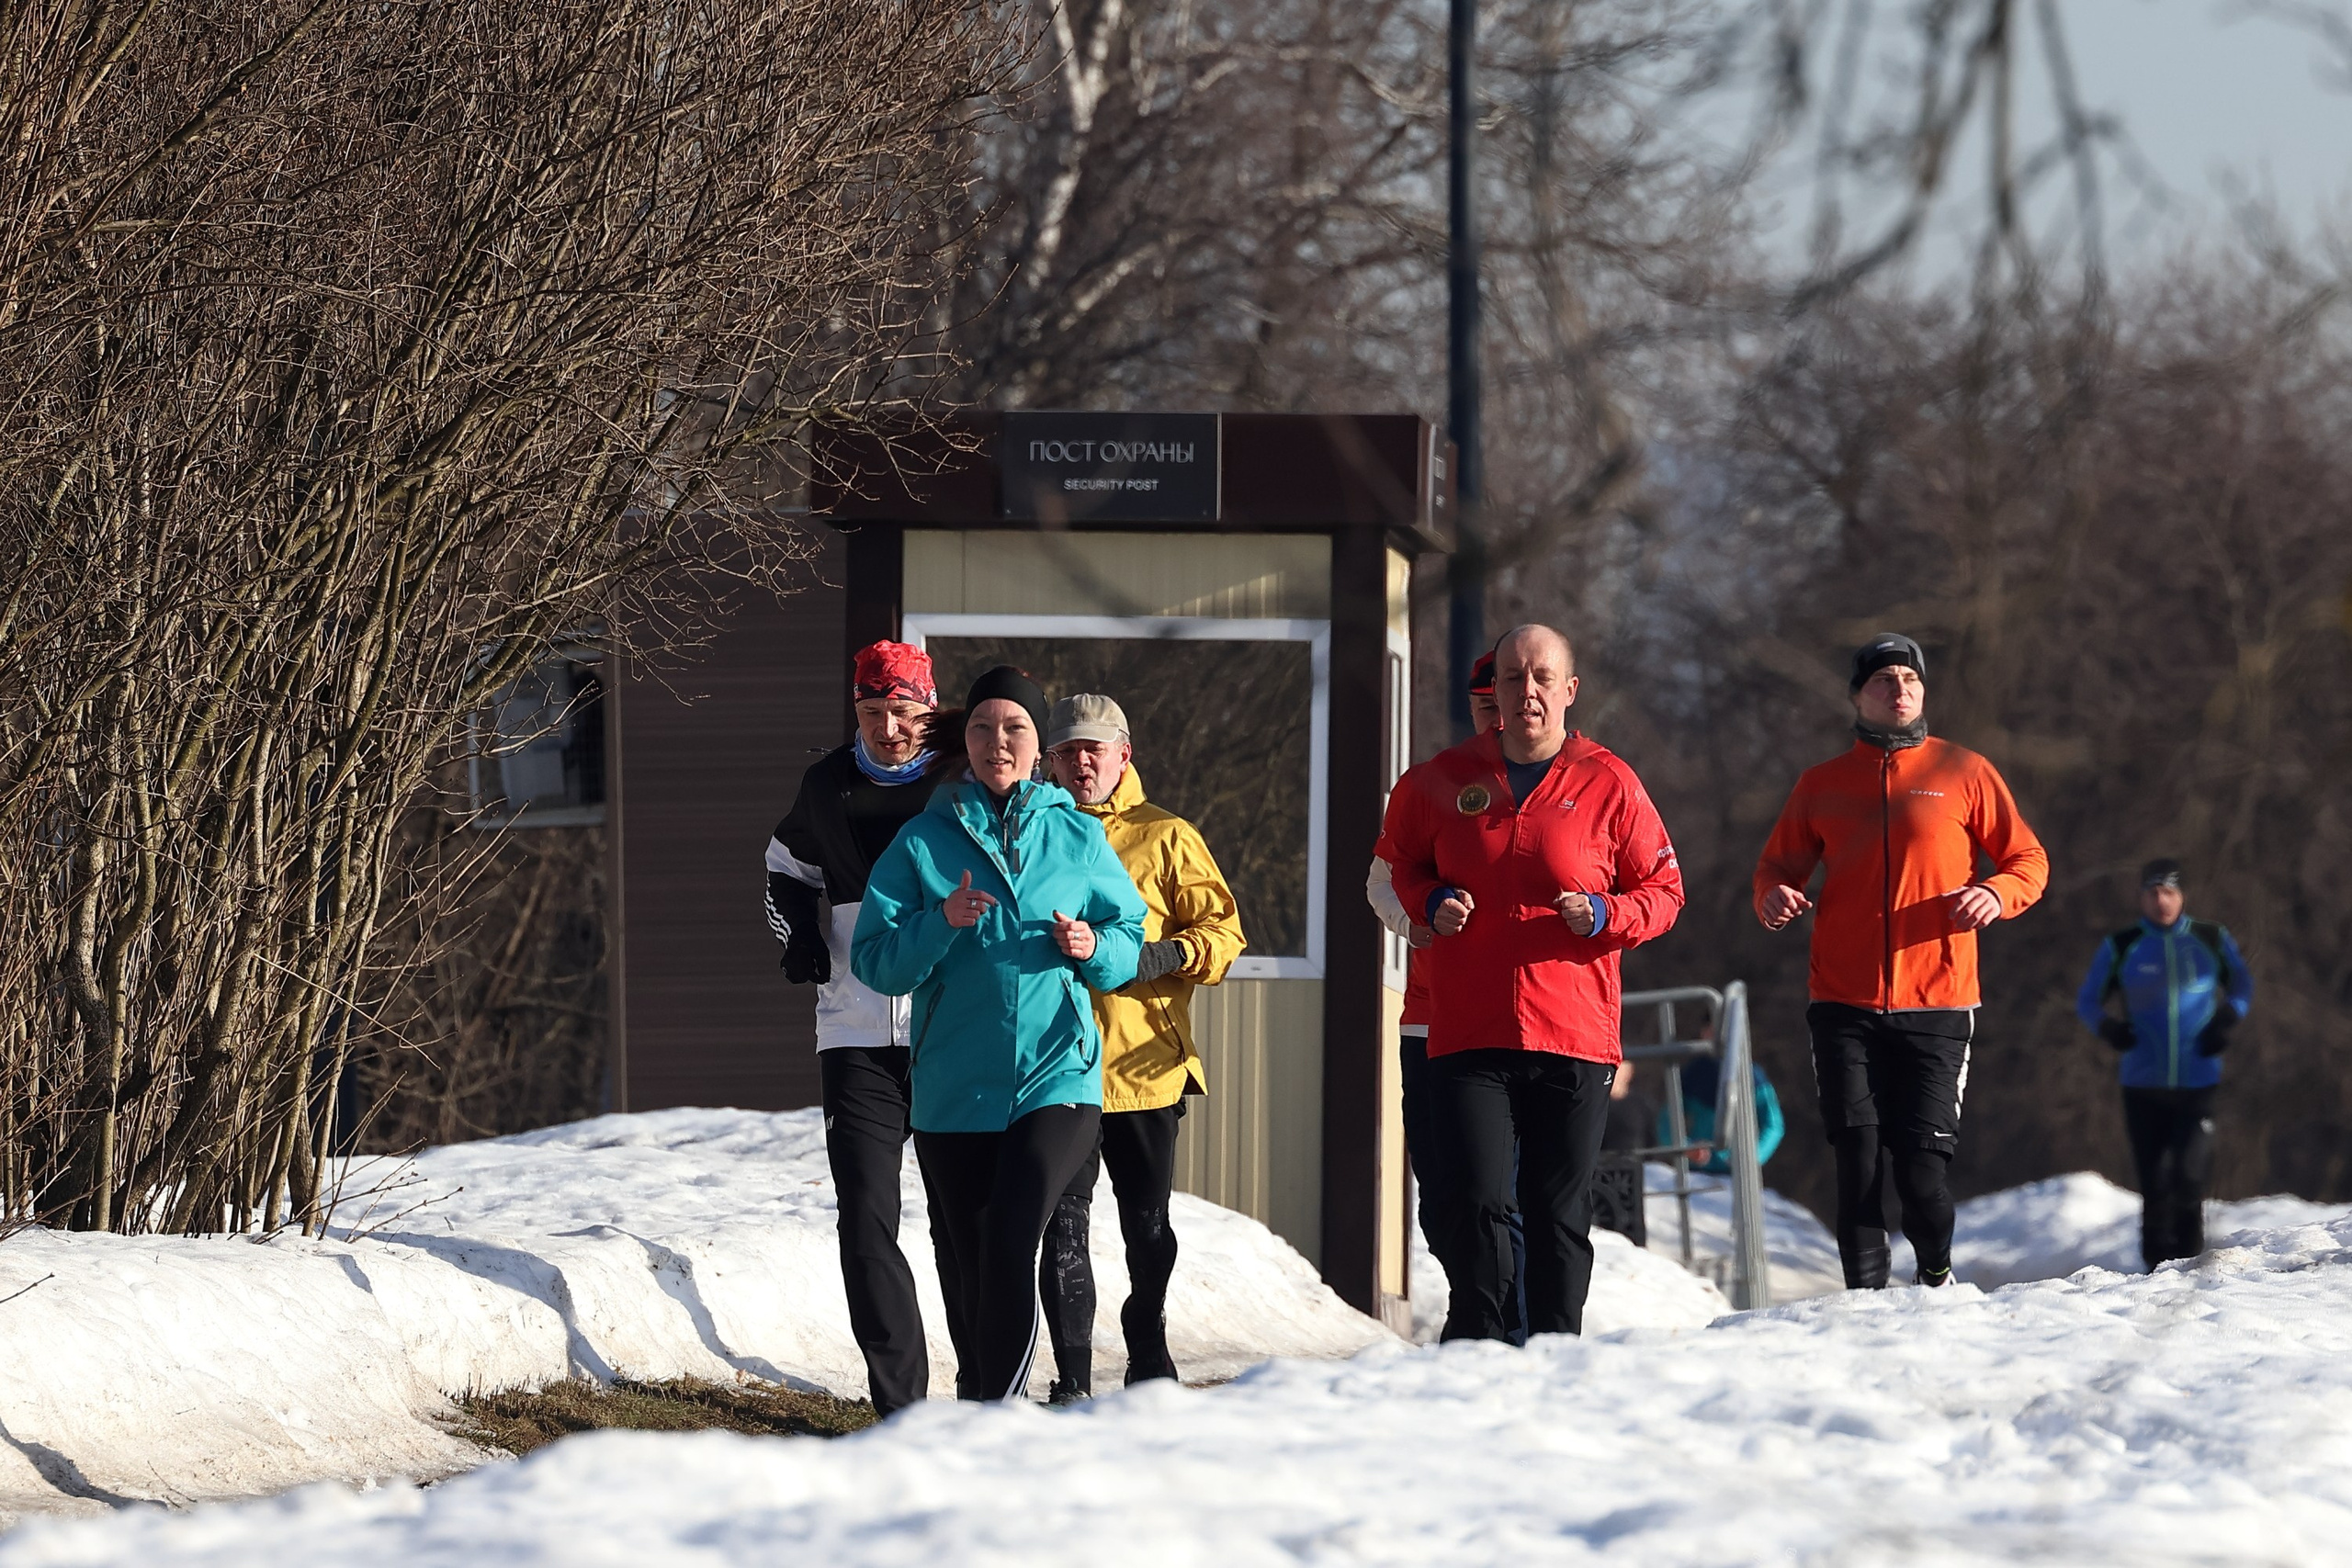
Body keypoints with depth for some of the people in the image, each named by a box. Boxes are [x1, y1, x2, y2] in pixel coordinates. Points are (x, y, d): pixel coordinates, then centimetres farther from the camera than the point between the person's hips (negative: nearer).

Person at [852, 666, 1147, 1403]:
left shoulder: (1077, 837, 7)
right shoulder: (922, 842, 5)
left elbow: (1131, 939, 13)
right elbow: (874, 961, 0)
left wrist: (1093, 948, -9)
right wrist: (941, 924, -17)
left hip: (1057, 1075, -2)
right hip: (954, 1087, 2)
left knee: (1011, 1239, -21)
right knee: (966, 1259, 9)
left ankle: (996, 1407, -18)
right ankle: (979, 1392, 27)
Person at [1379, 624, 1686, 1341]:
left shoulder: (1609, 786, 2)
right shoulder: (1443, 781, 7)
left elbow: (1663, 892, 8)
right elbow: (1397, 860, 22)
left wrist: (1604, 916, -12)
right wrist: (1430, 903, 0)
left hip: (1574, 1037, 0)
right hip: (1467, 1036, 1)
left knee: (1560, 1213, 5)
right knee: (1475, 1202, -8)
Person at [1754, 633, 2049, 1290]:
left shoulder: (1964, 773, 8)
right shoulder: (1822, 785, 13)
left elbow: (2028, 860, 10)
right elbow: (1777, 867, 18)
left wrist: (1996, 895, -13)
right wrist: (1774, 897, -6)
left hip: (1936, 1006, -1)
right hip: (1845, 1007, 1)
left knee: (1920, 1171, -5)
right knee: (1860, 1165, -7)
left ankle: (1936, 1275, 22)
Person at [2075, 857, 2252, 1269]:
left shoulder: (2213, 941, 7)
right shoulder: (2120, 948, 5)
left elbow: (2242, 985, 22)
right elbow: (2088, 1001, 15)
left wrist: (2227, 1019, 2)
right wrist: (2108, 1028, -6)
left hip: (2198, 1081, -1)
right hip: (2143, 1083, 1)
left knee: (2190, 1174, -13)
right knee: (2154, 1181, 1)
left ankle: (2189, 1261, -5)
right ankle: (2157, 1263, 9)